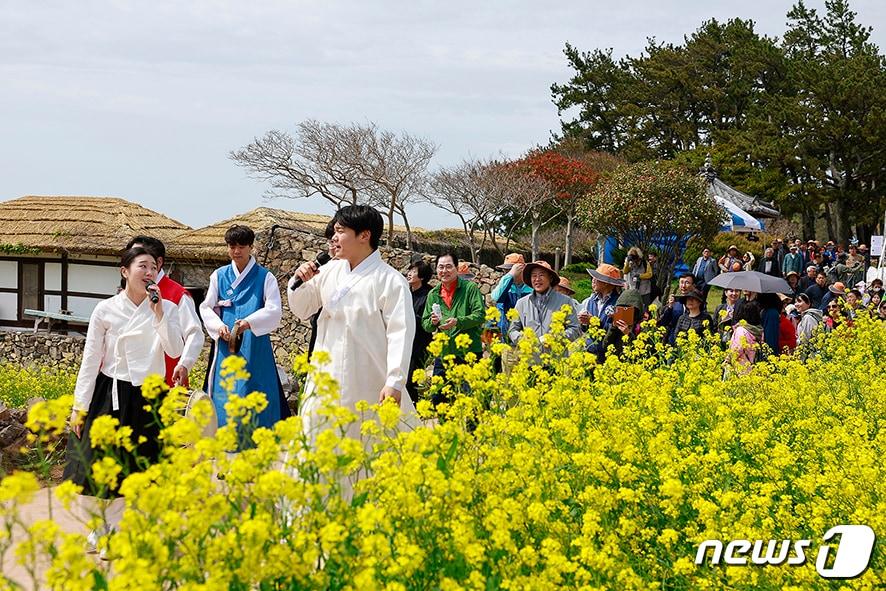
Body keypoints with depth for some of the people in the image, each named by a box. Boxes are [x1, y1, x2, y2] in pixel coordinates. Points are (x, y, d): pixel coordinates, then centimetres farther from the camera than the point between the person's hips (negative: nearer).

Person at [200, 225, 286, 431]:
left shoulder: (265, 277, 3)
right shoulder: (219, 276, 11)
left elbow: (274, 311, -7)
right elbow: (206, 307, 9)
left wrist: (248, 323, -24)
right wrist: (219, 326, -11)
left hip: (255, 347, -2)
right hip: (226, 346, 2)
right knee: (224, 401, -1)